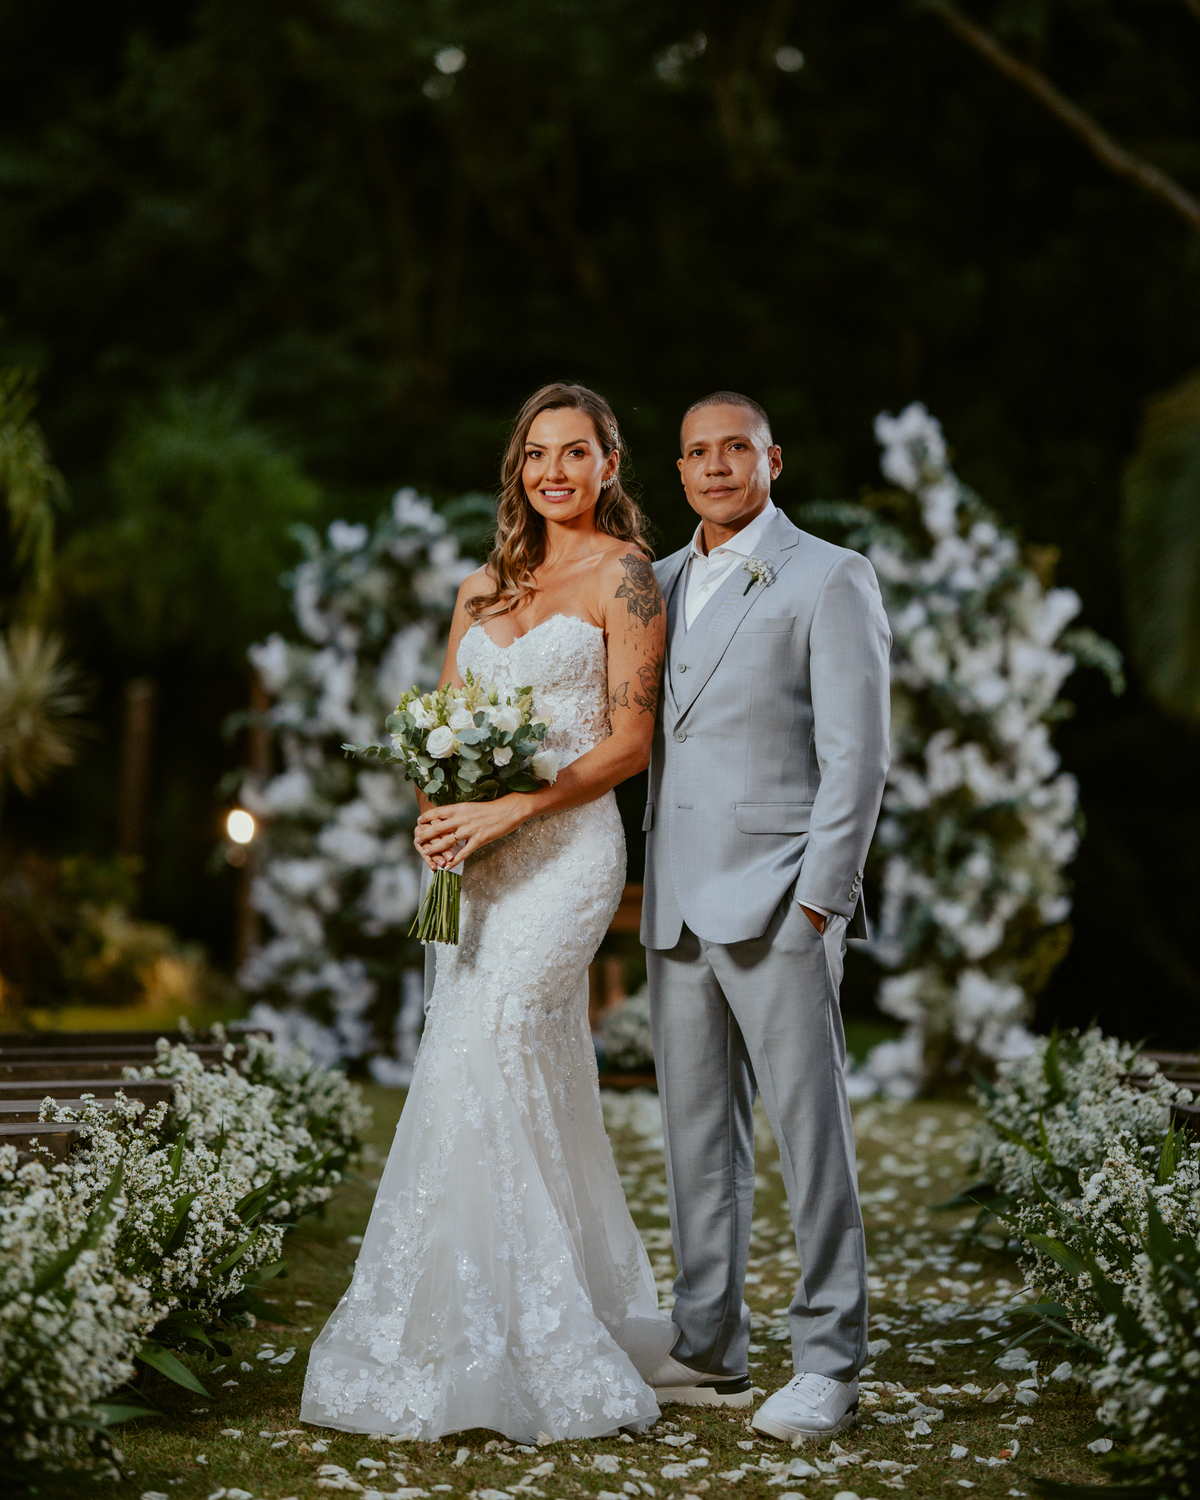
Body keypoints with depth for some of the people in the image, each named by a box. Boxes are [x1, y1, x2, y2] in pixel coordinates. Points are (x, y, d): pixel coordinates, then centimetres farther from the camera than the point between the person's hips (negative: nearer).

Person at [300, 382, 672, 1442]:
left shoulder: (622, 573, -2)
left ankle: (464, 1355, -8)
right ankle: (569, 1338, 16)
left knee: (479, 1068, -14)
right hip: (480, 863, 6)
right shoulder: (484, 588, 18)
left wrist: (507, 811, -16)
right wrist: (439, 811, -4)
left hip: (564, 849, -6)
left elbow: (629, 742, -8)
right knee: (540, 1092, 7)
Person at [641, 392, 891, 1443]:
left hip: (779, 902, -6)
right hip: (677, 909, 6)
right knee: (697, 1139, 10)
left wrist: (820, 902, -13)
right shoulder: (660, 584, 17)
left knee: (811, 1133, -3)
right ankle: (711, 1353, 19)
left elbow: (856, 755, -7)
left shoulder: (830, 579, -2)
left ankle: (829, 1364, 5)